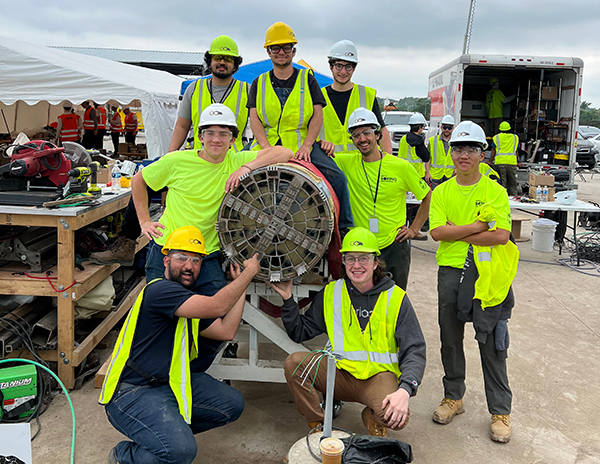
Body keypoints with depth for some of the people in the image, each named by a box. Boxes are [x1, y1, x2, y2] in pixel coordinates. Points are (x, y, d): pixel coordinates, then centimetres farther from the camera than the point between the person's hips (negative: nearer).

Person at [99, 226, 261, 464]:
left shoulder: (190, 299, 11)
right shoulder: (159, 290, -21)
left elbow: (226, 331, 5)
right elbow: (217, 306, -31)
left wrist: (241, 283, 9)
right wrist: (250, 271, -17)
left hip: (172, 382, 10)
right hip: (132, 392, -9)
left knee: (232, 405, 4)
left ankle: (169, 431, 16)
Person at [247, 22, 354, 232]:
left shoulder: (307, 79, 11)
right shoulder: (259, 84, 13)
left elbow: (317, 115, 2)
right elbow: (254, 119, 3)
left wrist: (306, 146, -14)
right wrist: (266, 147, -16)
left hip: (304, 144, -1)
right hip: (268, 144, 1)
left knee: (338, 177, -19)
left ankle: (344, 226, -3)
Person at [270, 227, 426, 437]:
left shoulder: (396, 298, -6)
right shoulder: (331, 293, 2)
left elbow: (415, 350, -10)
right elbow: (300, 333, 8)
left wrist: (405, 389, -27)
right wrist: (288, 300, -7)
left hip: (379, 375, -2)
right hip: (339, 372, 2)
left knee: (397, 417, -31)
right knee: (294, 363, -22)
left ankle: (372, 416, 7)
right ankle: (317, 424, -2)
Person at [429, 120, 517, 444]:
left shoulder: (495, 191, -2)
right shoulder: (442, 192, 5)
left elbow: (501, 236, -14)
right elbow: (438, 232, -9)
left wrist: (457, 233, -12)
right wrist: (481, 225, -14)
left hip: (487, 275, -2)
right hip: (450, 274, 3)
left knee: (492, 345, 4)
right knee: (450, 341, 14)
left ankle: (500, 411, 18)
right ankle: (453, 398, 31)